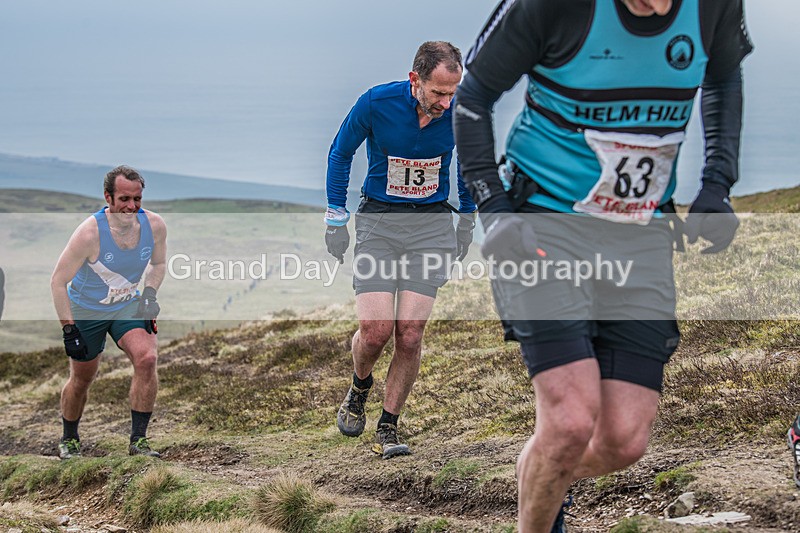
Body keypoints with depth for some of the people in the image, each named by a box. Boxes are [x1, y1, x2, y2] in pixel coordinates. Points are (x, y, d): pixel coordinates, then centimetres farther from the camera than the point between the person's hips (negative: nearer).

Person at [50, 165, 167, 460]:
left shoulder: (154, 225, -16)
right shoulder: (89, 233, -29)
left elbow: (158, 264, 7)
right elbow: (58, 282, -19)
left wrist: (149, 293, -11)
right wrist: (68, 329, -21)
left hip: (128, 306, 3)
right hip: (85, 310, -3)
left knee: (146, 359, -21)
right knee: (82, 379, 9)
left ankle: (138, 440, -13)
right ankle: (69, 439, 36)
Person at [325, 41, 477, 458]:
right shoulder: (376, 103, -16)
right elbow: (340, 154, 1)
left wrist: (467, 217, 15)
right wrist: (336, 218, 1)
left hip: (432, 225, 1)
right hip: (377, 220, -1)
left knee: (409, 335, -7)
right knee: (375, 331, -11)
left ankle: (387, 429, 8)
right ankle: (359, 388, 23)